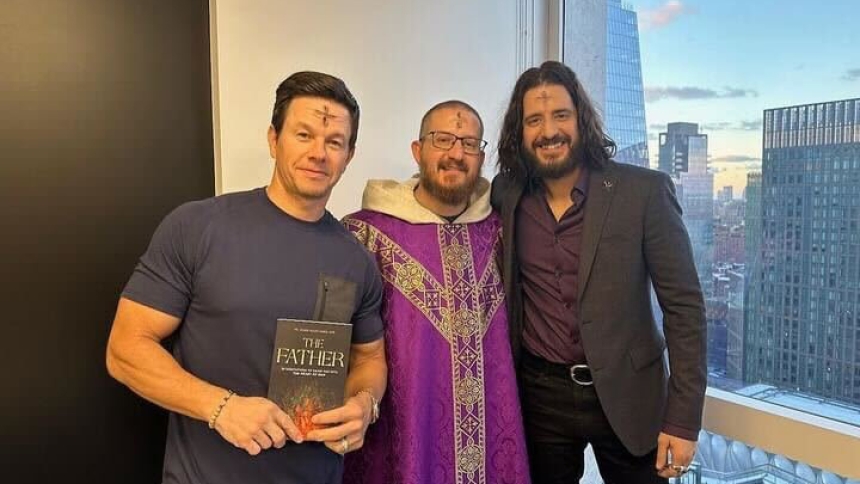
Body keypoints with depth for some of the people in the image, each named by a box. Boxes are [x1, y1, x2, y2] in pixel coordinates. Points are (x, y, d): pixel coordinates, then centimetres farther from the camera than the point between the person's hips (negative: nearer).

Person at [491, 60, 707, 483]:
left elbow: (684, 306, -9)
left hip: (626, 395, -2)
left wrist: (683, 418, -11)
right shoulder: (506, 195, -2)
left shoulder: (644, 191, -11)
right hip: (539, 396, 2)